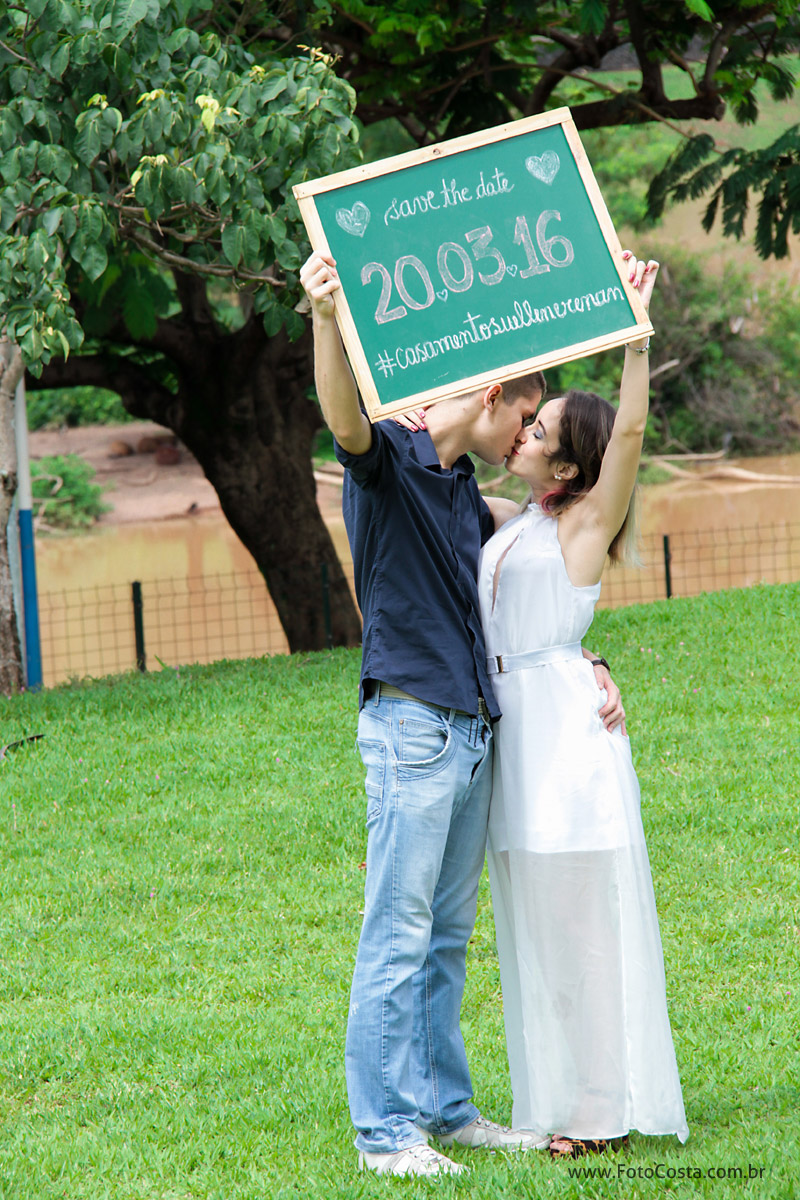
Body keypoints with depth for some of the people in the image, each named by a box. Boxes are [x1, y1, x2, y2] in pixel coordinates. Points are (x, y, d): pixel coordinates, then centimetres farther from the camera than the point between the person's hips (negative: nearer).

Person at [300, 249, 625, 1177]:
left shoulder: (467, 498, 20)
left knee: (448, 935, 12)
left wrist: (590, 666, 15)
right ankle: (386, 1130, -5)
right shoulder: (390, 462, -6)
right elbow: (345, 415, -29)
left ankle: (447, 1109, 17)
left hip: (470, 733, 8)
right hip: (411, 725, -8)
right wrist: (327, 321, -48)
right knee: (398, 935, -7)